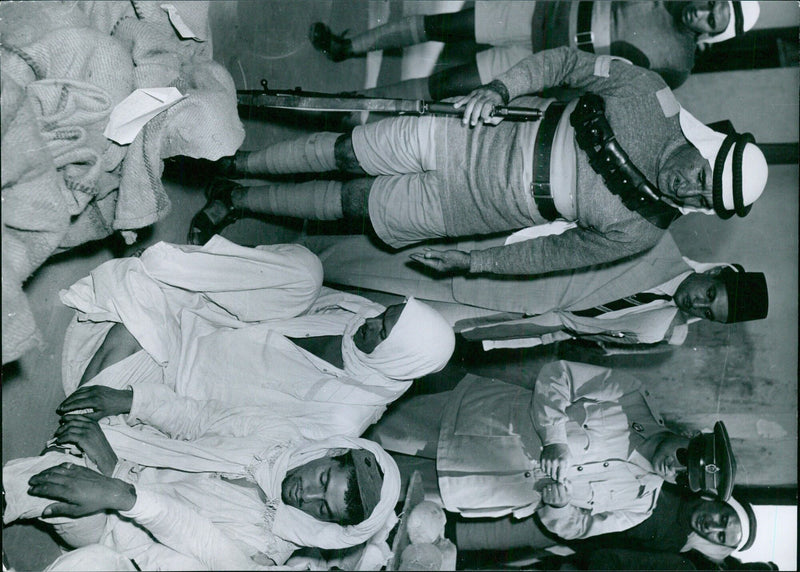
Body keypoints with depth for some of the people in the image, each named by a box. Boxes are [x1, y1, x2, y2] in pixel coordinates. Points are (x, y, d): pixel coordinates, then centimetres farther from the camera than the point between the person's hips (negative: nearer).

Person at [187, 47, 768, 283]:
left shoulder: (639, 232, -12)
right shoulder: (650, 94, -15)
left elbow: (560, 254, -3)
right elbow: (568, 62, -5)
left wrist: (474, 263, 0)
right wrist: (500, 88, -18)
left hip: (458, 209, -1)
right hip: (462, 136, 1)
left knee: (346, 202, 8)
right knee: (340, 151, 6)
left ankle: (236, 197, 28)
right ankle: (230, 159, 28)